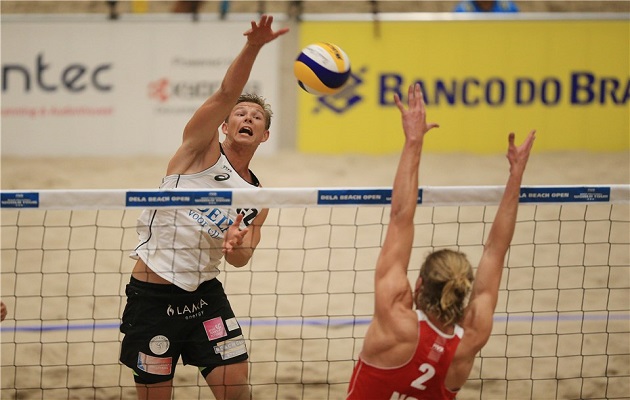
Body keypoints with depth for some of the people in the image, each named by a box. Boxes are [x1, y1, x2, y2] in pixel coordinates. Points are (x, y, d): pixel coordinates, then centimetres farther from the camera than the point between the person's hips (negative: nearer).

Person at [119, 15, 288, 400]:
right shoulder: (202, 148, -2)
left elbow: (240, 259, 4)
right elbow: (226, 94, -19)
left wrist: (237, 243, -21)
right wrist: (252, 48, -35)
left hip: (205, 293, 5)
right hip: (152, 295, -4)